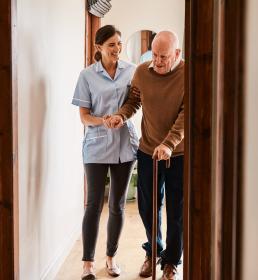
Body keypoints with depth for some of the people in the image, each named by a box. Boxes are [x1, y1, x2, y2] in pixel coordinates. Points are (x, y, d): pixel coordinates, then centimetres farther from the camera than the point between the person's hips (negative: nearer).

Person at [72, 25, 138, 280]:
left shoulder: (131, 70, 3)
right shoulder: (87, 75, -2)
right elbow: (84, 116, -3)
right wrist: (104, 121, -22)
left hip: (125, 145, 2)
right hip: (97, 147, -2)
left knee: (117, 205, 11)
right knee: (94, 204, 0)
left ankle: (111, 257, 27)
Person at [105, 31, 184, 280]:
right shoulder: (142, 72, -3)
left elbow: (186, 115, -19)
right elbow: (134, 100, 8)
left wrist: (168, 144, -30)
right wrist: (121, 115, -14)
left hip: (179, 153, -3)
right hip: (147, 151, 3)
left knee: (176, 212, 8)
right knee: (147, 207, 14)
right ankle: (153, 251, 38)